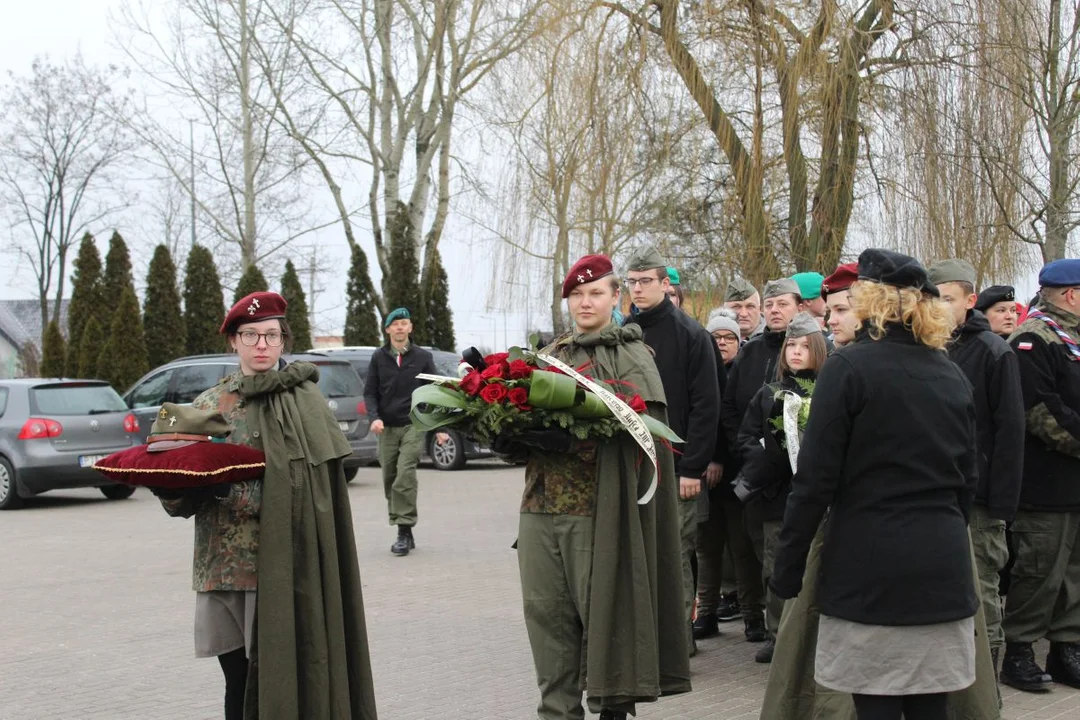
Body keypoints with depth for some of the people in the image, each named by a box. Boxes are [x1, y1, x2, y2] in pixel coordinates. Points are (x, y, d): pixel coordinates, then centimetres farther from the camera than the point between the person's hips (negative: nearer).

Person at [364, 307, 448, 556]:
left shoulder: (423, 357, 5)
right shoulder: (378, 358, 8)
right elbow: (369, 392, 8)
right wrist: (374, 417, -9)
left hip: (413, 425, -3)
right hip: (387, 428, 3)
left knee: (405, 477, -16)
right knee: (389, 480, 3)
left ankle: (405, 530, -13)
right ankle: (405, 534, 12)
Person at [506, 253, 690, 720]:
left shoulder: (631, 357, 0)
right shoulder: (551, 355, 18)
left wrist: (564, 437, -24)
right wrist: (514, 438, -7)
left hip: (597, 511, -5)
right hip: (541, 506, 5)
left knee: (602, 610, -1)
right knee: (547, 613, 6)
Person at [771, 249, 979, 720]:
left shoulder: (850, 368, -8)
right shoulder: (952, 375, 11)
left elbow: (816, 480, -11)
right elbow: (967, 479, 16)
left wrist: (787, 568, -5)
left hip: (869, 567, -5)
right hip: (943, 566, 6)